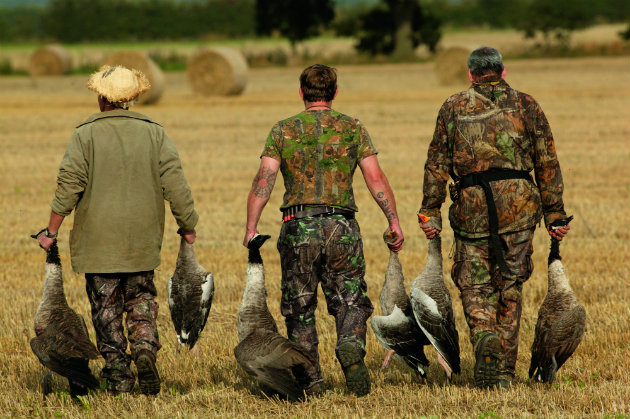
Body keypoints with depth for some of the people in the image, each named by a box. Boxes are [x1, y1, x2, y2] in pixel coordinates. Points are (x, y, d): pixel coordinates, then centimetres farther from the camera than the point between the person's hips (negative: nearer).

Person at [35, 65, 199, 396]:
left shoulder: (86, 135, -6)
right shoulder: (154, 134, 1)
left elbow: (69, 186, -10)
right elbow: (175, 184, -3)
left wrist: (51, 231, -2)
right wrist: (187, 226, 7)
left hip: (97, 240, -2)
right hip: (142, 240, 2)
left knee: (106, 306, 6)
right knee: (141, 298, 16)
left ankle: (118, 373, 3)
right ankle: (145, 347, -9)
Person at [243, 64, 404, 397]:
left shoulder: (283, 131, 5)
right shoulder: (352, 128, 5)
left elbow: (263, 181, -4)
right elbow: (376, 179, -1)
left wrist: (251, 228, -5)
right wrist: (394, 222, 2)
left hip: (298, 227, 0)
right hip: (341, 226, 0)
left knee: (299, 307, 11)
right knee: (350, 301, 8)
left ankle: (309, 379, 6)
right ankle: (351, 348, -21)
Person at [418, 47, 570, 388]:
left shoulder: (454, 107, 8)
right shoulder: (526, 105, 9)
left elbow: (436, 164, 5)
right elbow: (547, 163, 8)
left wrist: (430, 212, 8)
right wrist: (555, 213, 12)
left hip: (471, 204, -1)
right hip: (518, 203, 1)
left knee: (475, 287, 7)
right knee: (510, 287, 11)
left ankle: (485, 339, -22)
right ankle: (504, 370, 10)